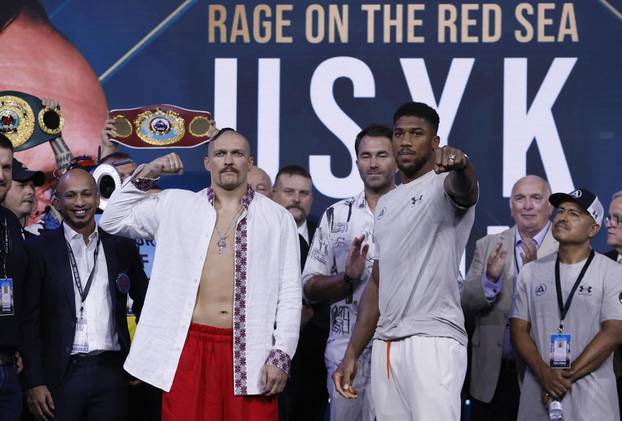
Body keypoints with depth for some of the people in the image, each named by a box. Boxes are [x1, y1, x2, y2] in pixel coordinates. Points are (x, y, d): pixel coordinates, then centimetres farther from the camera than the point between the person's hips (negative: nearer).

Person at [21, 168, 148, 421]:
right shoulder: (39, 249, 3)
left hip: (111, 371, 2)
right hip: (62, 373, -2)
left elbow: (144, 305, 19)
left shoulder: (122, 248, 11)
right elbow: (29, 321, 0)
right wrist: (34, 383, -6)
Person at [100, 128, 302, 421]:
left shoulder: (277, 218, 6)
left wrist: (281, 355, -5)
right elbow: (113, 220, 13)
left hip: (249, 352, -1)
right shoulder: (176, 205, 10)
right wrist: (145, 175, 3)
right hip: (188, 348, 1)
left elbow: (289, 293, 4)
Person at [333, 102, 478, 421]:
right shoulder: (386, 204, 21)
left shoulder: (443, 185, -1)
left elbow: (464, 190, -27)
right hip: (385, 345, 7)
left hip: (433, 341, -7)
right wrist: (351, 354, 17)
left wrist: (460, 165, -52)